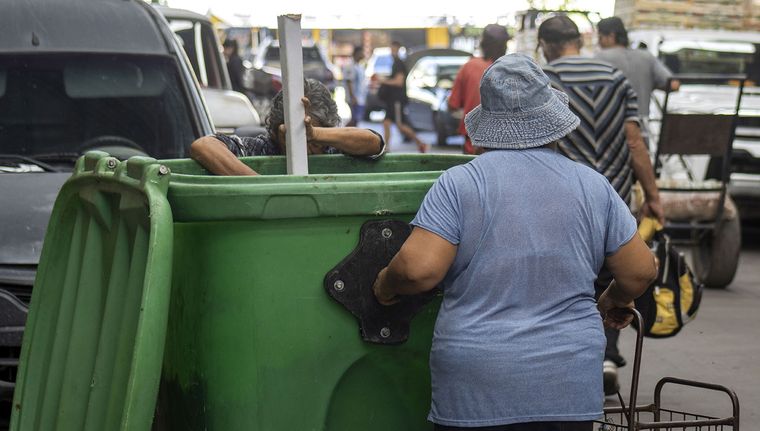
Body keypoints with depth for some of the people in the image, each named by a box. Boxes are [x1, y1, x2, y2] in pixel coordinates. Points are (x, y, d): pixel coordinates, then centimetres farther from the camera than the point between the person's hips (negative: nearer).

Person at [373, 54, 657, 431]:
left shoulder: (458, 183, -4)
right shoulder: (592, 186, 6)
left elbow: (418, 268, -13)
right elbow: (641, 271, 10)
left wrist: (385, 285, 8)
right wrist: (614, 301, 31)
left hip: (476, 386, -2)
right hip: (568, 387, 3)